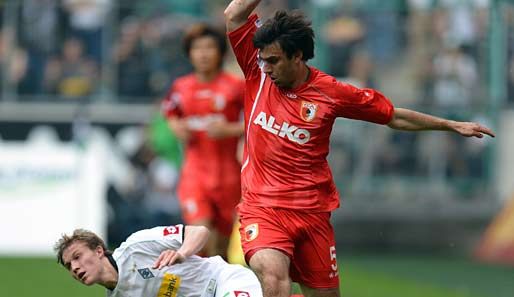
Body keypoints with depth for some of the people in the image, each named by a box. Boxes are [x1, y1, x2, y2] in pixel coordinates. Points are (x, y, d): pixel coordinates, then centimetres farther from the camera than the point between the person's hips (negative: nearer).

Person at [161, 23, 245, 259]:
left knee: (223, 243, 8)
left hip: (228, 174, -1)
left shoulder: (235, 87, -5)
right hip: (195, 171, 1)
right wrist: (178, 128, 1)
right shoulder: (181, 87, 4)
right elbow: (171, 114, 22)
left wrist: (230, 130, -16)